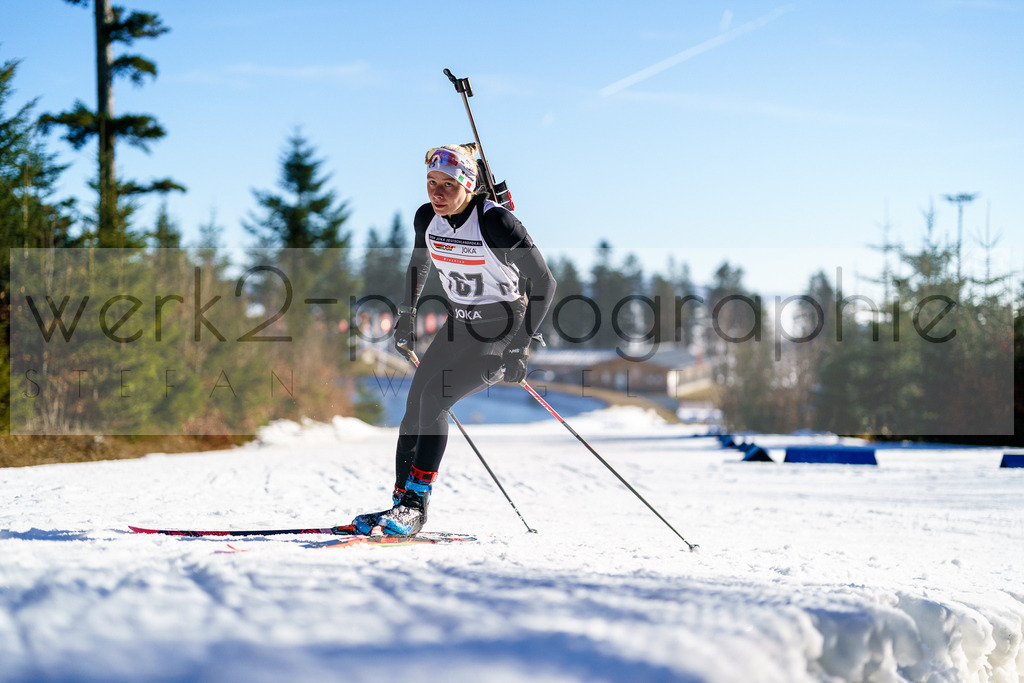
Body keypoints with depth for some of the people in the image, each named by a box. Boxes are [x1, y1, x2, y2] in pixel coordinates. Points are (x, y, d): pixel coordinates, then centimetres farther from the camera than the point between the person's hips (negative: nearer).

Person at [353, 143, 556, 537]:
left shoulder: (496, 223, -24)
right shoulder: (427, 217, -5)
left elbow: (544, 283, -20)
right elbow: (419, 264, 18)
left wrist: (521, 346, -22)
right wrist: (407, 313, 16)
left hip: (502, 330, -6)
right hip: (458, 326, 6)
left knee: (433, 398, -22)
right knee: (414, 408, -3)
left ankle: (416, 504, -18)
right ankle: (401, 504, 8)